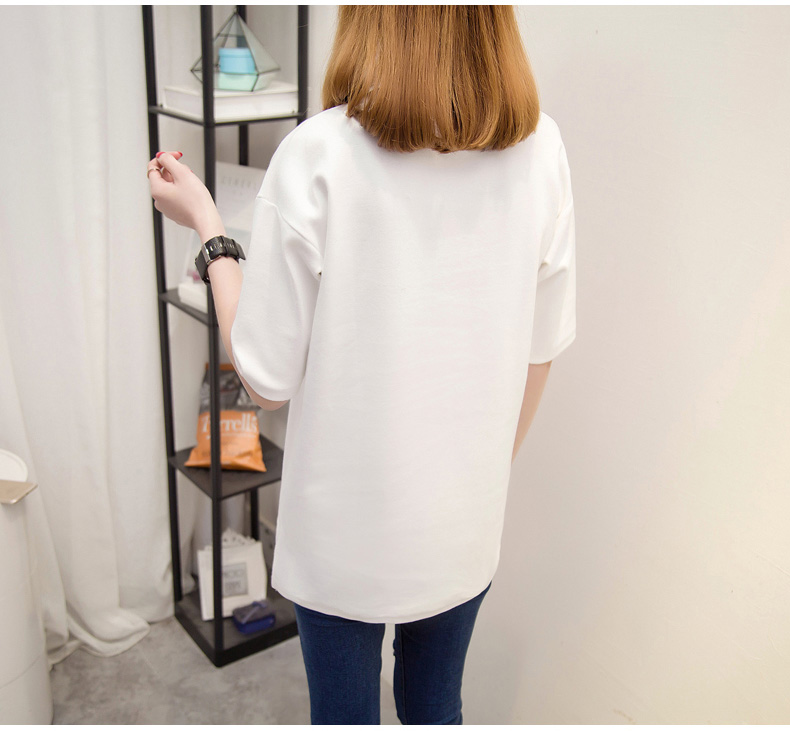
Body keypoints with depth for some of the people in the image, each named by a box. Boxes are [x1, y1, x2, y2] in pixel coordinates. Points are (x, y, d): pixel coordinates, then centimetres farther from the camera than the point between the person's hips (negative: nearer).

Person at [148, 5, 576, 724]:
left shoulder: (318, 157, -22)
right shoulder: (540, 149, -10)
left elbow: (268, 378, -15)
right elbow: (540, 350, -1)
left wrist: (207, 224, -3)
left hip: (346, 525, -3)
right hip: (467, 523, 3)